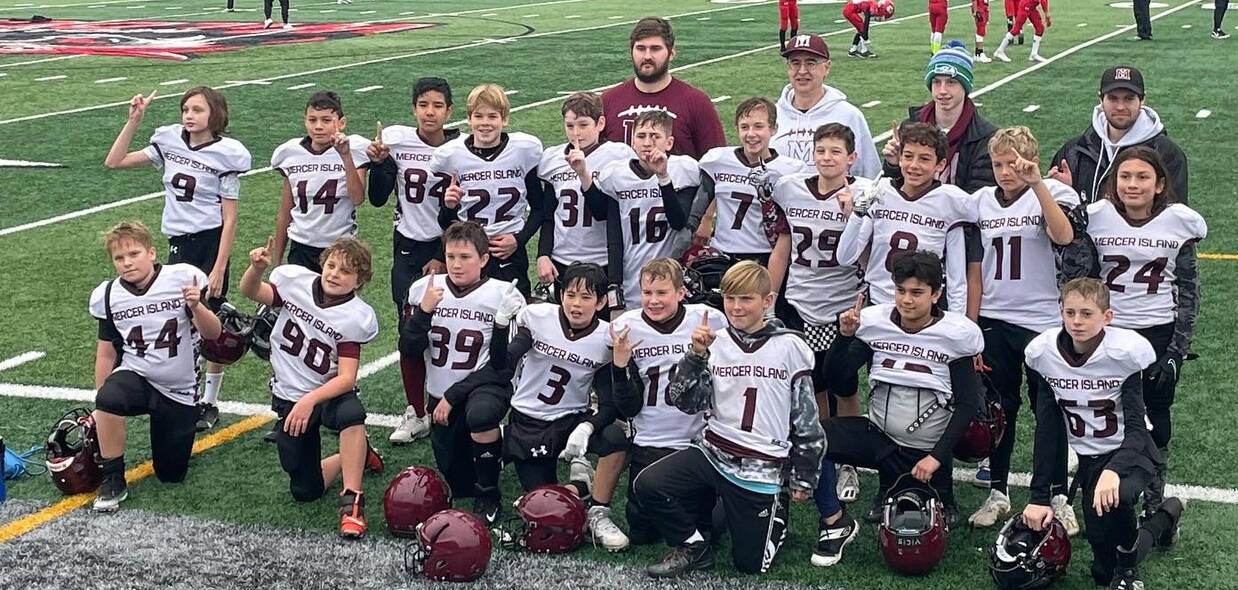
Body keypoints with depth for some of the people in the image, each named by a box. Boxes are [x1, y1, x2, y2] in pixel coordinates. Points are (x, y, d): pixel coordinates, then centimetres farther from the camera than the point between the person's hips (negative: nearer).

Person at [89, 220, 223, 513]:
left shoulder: (184, 278, -13)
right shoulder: (107, 296, -5)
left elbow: (213, 333, -11)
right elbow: (106, 352, 5)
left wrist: (196, 307, -32)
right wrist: (100, 408, 9)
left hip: (179, 389, -1)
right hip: (135, 376, 1)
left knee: (171, 475, 4)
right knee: (109, 399, -36)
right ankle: (112, 479, -16)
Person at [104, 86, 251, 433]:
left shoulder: (225, 154, -9)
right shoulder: (170, 142, 5)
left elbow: (229, 218, -9)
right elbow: (114, 161, 10)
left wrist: (219, 268, -14)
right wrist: (133, 120, 1)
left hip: (211, 243, -5)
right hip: (178, 243, 5)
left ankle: (209, 403, 16)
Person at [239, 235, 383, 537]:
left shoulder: (355, 317, -17)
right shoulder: (296, 281, -10)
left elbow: (346, 378, -21)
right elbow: (251, 292, 0)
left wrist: (310, 401, -36)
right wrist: (256, 268, -23)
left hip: (328, 394, -3)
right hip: (289, 397, 3)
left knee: (351, 412, -41)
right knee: (305, 491, 2)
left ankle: (352, 500, -30)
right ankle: (355, 455, 31)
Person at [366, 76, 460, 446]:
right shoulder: (395, 139, -3)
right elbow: (377, 198, 0)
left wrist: (443, 258, -7)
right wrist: (378, 163, -15)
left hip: (447, 248, -1)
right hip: (408, 248, 1)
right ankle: (416, 413, 12)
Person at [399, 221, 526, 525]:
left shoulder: (503, 296, -11)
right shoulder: (425, 289, -3)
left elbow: (501, 366, -11)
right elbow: (409, 350, -7)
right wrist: (424, 311, -19)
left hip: (483, 388, -3)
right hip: (440, 395, 3)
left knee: (480, 413, -39)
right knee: (459, 485, 5)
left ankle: (488, 494, -16)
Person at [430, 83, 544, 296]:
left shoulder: (526, 149, -2)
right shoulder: (450, 154, -2)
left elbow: (538, 208, 8)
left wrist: (519, 239, -6)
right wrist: (448, 206, -14)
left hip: (510, 254, 0)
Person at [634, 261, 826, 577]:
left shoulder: (790, 347, -4)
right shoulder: (715, 343, 2)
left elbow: (806, 420, 2)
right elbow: (686, 403, -3)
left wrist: (803, 477, 4)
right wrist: (697, 356, -15)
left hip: (760, 468, -2)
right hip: (711, 452, 3)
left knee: (750, 563, 0)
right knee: (647, 484, -20)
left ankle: (776, 521, 33)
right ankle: (694, 547, 3)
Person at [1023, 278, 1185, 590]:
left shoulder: (1127, 351, -20)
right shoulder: (1043, 353, -10)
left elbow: (1136, 428, -20)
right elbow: (1047, 430, -3)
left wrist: (1113, 471, -40)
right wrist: (1040, 497, -5)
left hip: (1130, 451, -4)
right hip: (1090, 458, 4)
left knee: (1114, 498, -39)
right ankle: (1163, 520, 32)